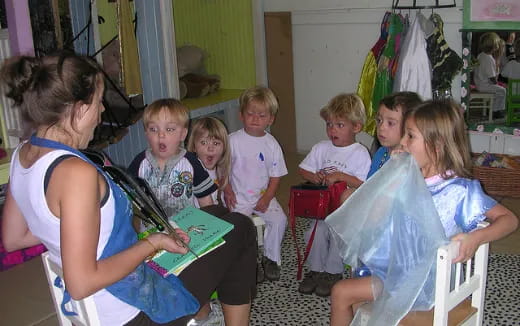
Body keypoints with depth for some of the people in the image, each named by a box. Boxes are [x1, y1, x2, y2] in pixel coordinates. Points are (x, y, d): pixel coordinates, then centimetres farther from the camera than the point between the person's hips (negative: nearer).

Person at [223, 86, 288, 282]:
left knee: (279, 219, -17)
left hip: (263, 196, 2)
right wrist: (227, 189, -10)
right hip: (239, 197, -2)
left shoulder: (272, 144, 2)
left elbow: (276, 175, 3)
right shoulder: (233, 140, -4)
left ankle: (271, 258, 5)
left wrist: (267, 198, -9)